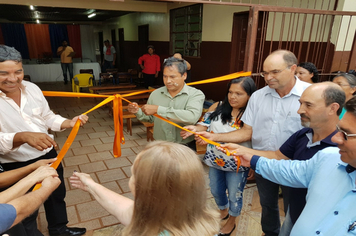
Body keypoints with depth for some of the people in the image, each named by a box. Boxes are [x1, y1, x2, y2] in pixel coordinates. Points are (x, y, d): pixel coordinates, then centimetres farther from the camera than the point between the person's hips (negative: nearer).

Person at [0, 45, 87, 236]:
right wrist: (23, 136, -48)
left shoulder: (32, 88, -5)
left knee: (56, 195, 26)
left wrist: (69, 123, -11)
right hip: (17, 167, -6)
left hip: (49, 155, 6)